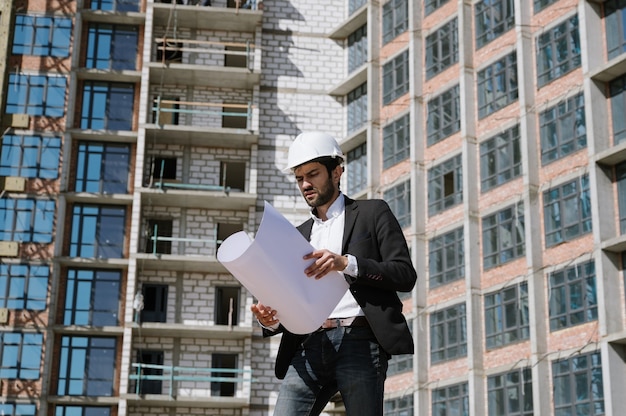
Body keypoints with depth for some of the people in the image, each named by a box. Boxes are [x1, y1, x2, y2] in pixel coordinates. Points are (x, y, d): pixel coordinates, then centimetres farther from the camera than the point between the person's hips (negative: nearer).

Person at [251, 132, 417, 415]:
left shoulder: (372, 213, 11)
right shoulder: (298, 235, 24)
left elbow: (405, 275, -1)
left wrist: (346, 263, -15)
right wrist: (271, 320, -1)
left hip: (359, 341, -4)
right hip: (310, 347, 4)